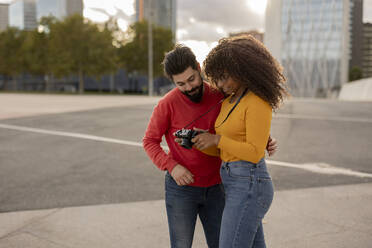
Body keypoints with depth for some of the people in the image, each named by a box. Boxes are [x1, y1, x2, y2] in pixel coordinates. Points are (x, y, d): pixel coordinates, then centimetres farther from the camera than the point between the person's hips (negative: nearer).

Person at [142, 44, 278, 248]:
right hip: (181, 187, -3)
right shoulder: (167, 104, -15)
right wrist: (171, 167, -21)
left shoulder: (220, 96, -6)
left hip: (214, 188, 3)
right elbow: (150, 142, -6)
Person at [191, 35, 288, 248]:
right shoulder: (229, 102, 14)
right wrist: (195, 142, -3)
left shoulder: (258, 103, -14)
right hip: (238, 187, 10)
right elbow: (222, 150, 14)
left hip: (249, 188, -10)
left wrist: (216, 139, -17)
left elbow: (254, 153, -19)